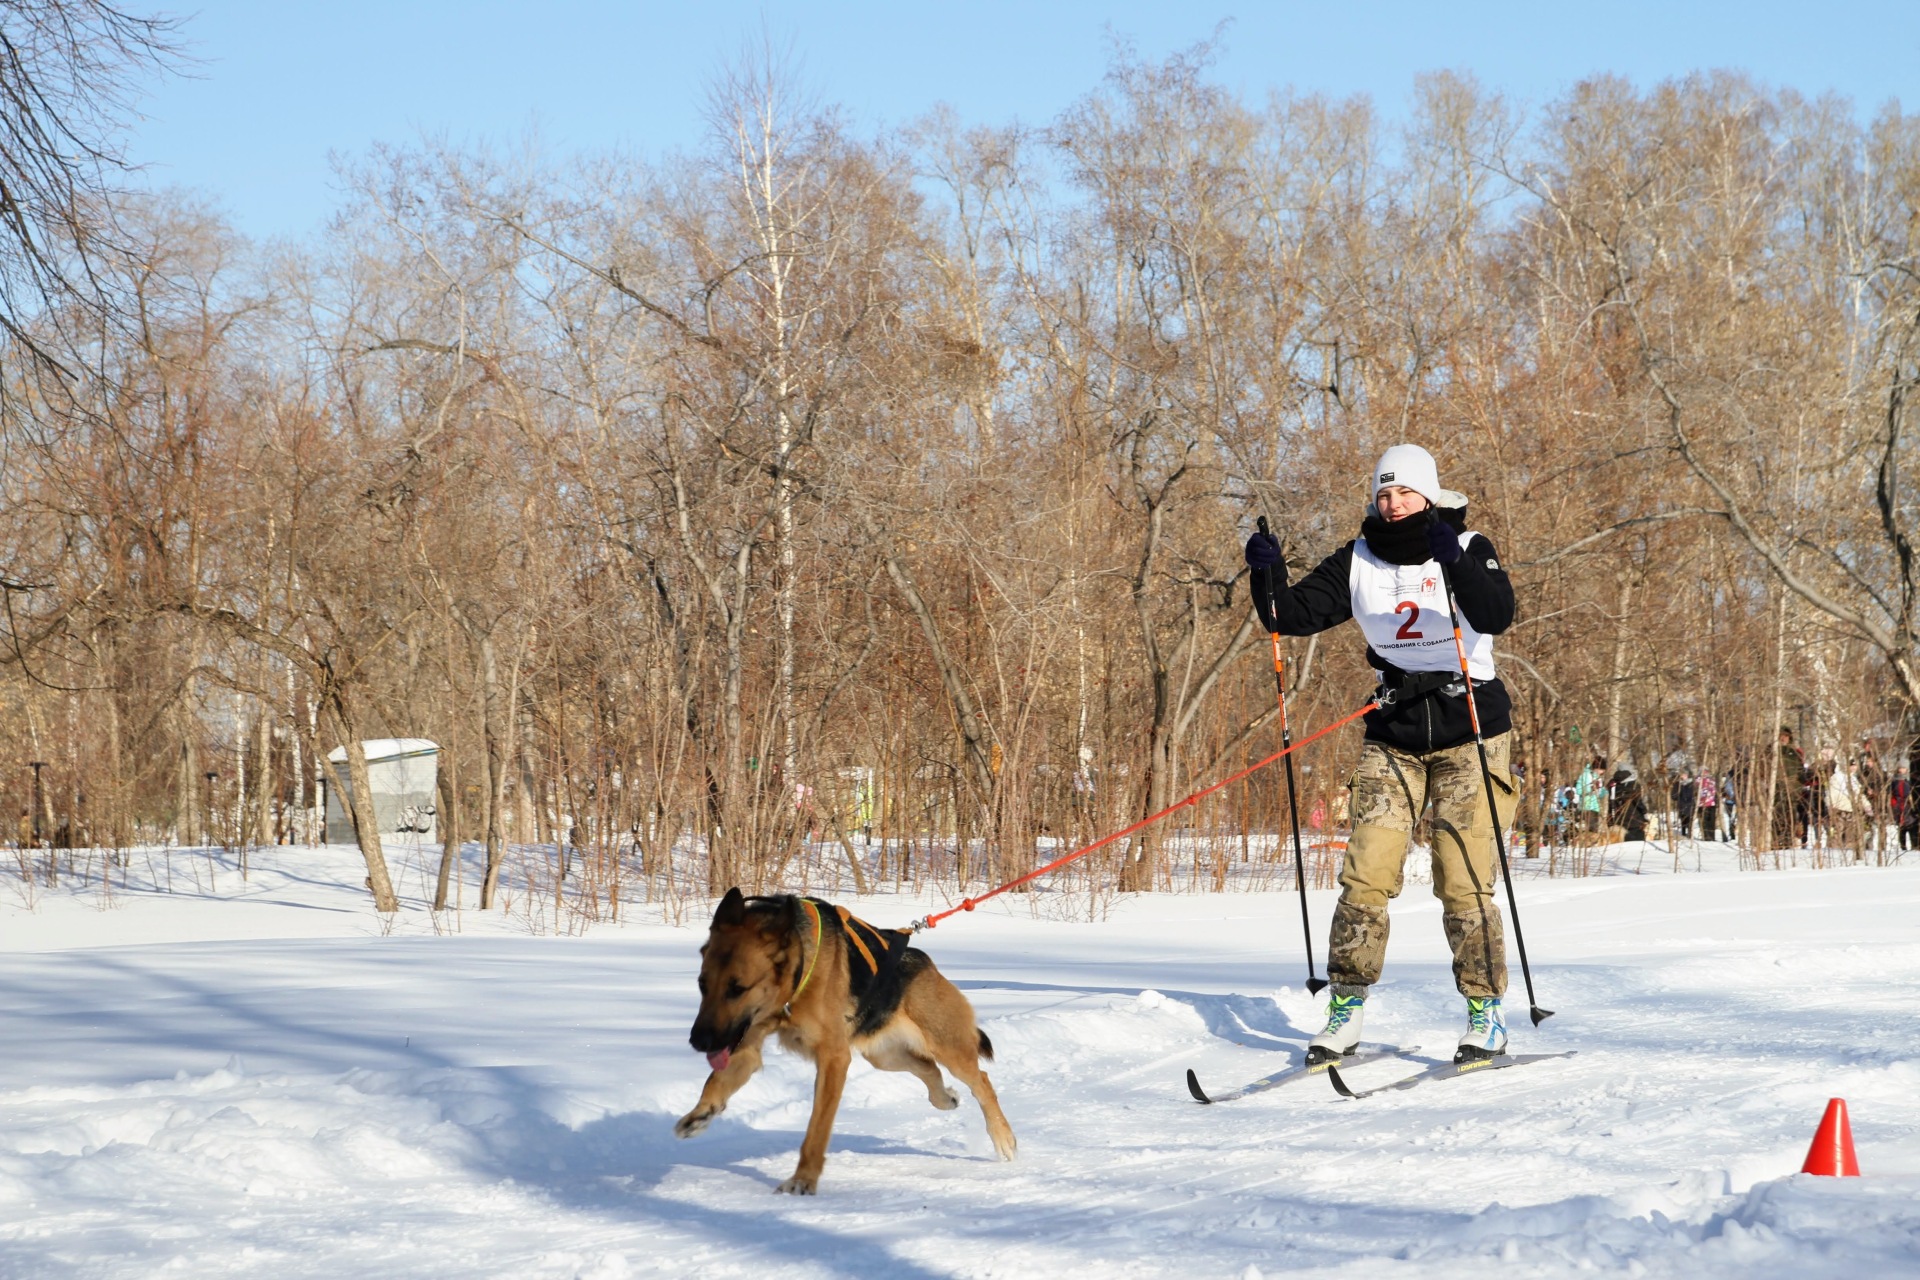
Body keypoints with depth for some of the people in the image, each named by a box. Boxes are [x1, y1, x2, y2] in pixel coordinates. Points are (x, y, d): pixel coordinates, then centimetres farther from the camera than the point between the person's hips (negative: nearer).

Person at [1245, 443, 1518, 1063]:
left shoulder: (1468, 550, -5)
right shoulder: (1359, 563, 5)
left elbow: (1495, 615, -22)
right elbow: (1295, 614, 0)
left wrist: (1455, 562, -37)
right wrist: (1268, 574, -19)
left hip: (1469, 732, -3)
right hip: (1394, 738, 3)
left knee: (1463, 882, -7)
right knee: (1366, 873, -6)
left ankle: (1485, 1013, 5)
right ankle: (1345, 1009, 1)